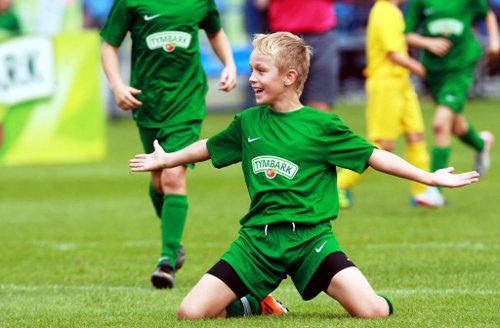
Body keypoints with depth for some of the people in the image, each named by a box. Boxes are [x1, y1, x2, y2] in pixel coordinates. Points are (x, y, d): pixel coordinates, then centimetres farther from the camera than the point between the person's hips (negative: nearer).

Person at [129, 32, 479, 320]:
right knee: (191, 313, -10)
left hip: (310, 237, -3)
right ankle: (258, 302, 19)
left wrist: (430, 177, -4)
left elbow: (373, 156, 0)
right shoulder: (248, 122, 8)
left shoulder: (322, 125, -3)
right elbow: (210, 147, 27)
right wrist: (166, 160, 42)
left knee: (372, 311, -25)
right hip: (258, 239, 3)